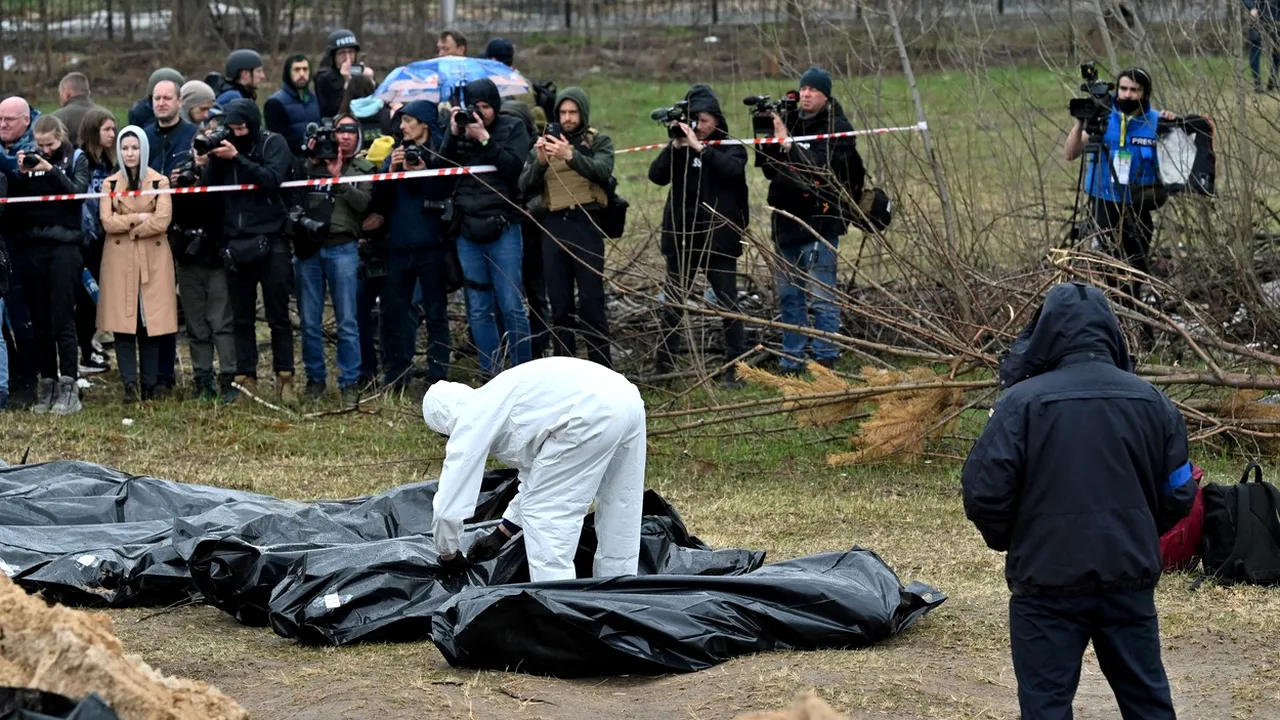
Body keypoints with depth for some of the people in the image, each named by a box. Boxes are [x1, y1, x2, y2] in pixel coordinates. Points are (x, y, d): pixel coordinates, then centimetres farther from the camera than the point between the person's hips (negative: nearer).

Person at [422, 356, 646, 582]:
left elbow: (449, 504, 12)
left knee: (544, 513, 4)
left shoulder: (471, 421, 10)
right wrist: (501, 534, 49)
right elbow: (538, 477, 44)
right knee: (618, 515, 21)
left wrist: (448, 554, 28)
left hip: (592, 414, -9)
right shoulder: (496, 405, 34)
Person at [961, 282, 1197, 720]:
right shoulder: (1152, 401, 1)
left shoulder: (1024, 401, -13)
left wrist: (1008, 541, 8)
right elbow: (1178, 495, 8)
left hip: (1048, 581, -4)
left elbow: (983, 492, -13)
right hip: (1130, 576, 4)